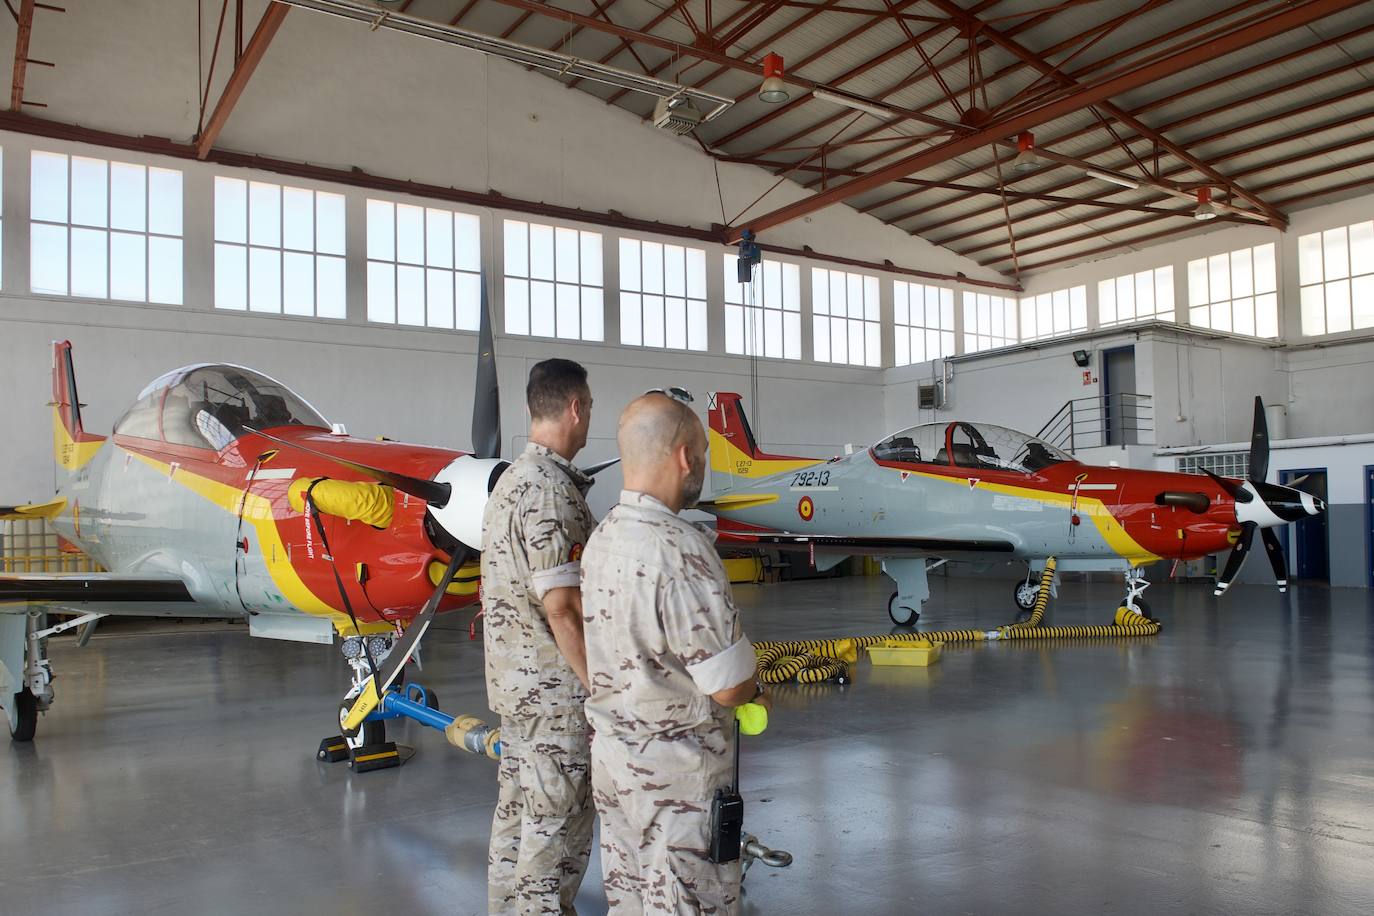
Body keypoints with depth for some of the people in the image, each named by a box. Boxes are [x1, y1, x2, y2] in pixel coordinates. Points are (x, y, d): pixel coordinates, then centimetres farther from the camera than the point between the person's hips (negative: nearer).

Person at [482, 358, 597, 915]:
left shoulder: (511, 479, 11)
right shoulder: (552, 489, -20)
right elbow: (561, 606, -24)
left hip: (514, 682, 10)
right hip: (557, 688, -10)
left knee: (517, 817, 19)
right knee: (556, 831, 1)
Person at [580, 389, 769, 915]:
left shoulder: (602, 539, 2)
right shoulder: (680, 550, -26)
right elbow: (729, 687, -22)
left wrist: (740, 687, 10)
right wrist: (755, 690, 1)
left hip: (611, 754, 8)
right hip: (678, 773, -8)